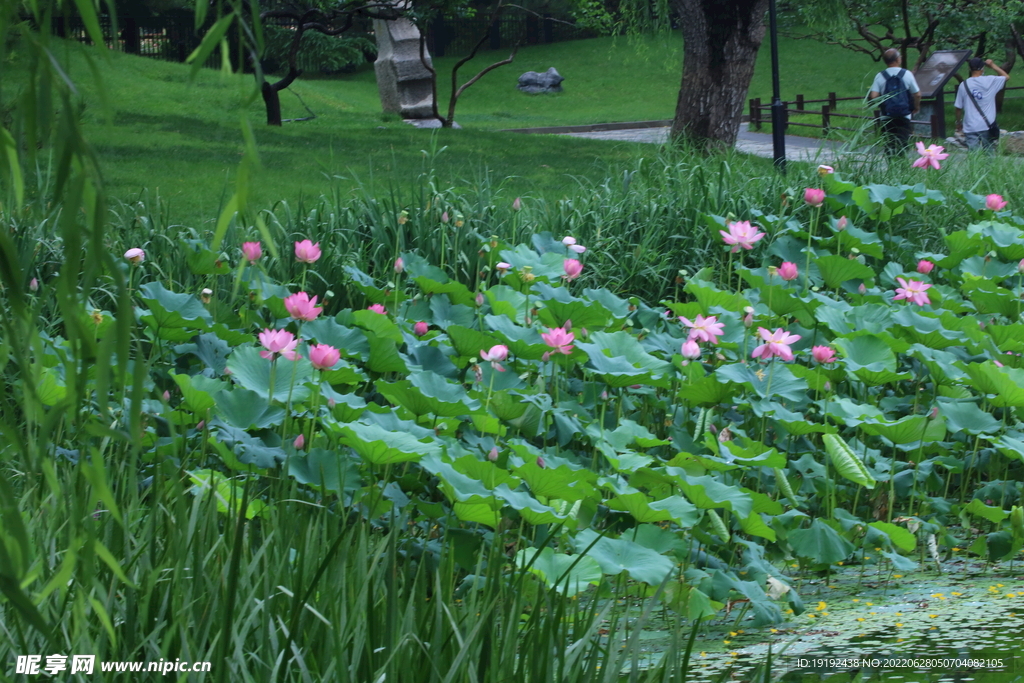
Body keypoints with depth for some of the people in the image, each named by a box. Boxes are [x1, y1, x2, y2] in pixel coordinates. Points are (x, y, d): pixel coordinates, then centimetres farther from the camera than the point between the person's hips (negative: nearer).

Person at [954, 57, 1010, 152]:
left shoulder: (964, 85, -2)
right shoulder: (990, 81, -6)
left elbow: (958, 107, 4)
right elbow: (1006, 77, 12)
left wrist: (958, 123, 19)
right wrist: (992, 65, 16)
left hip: (970, 128, 0)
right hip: (987, 126, 0)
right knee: (989, 153, 10)